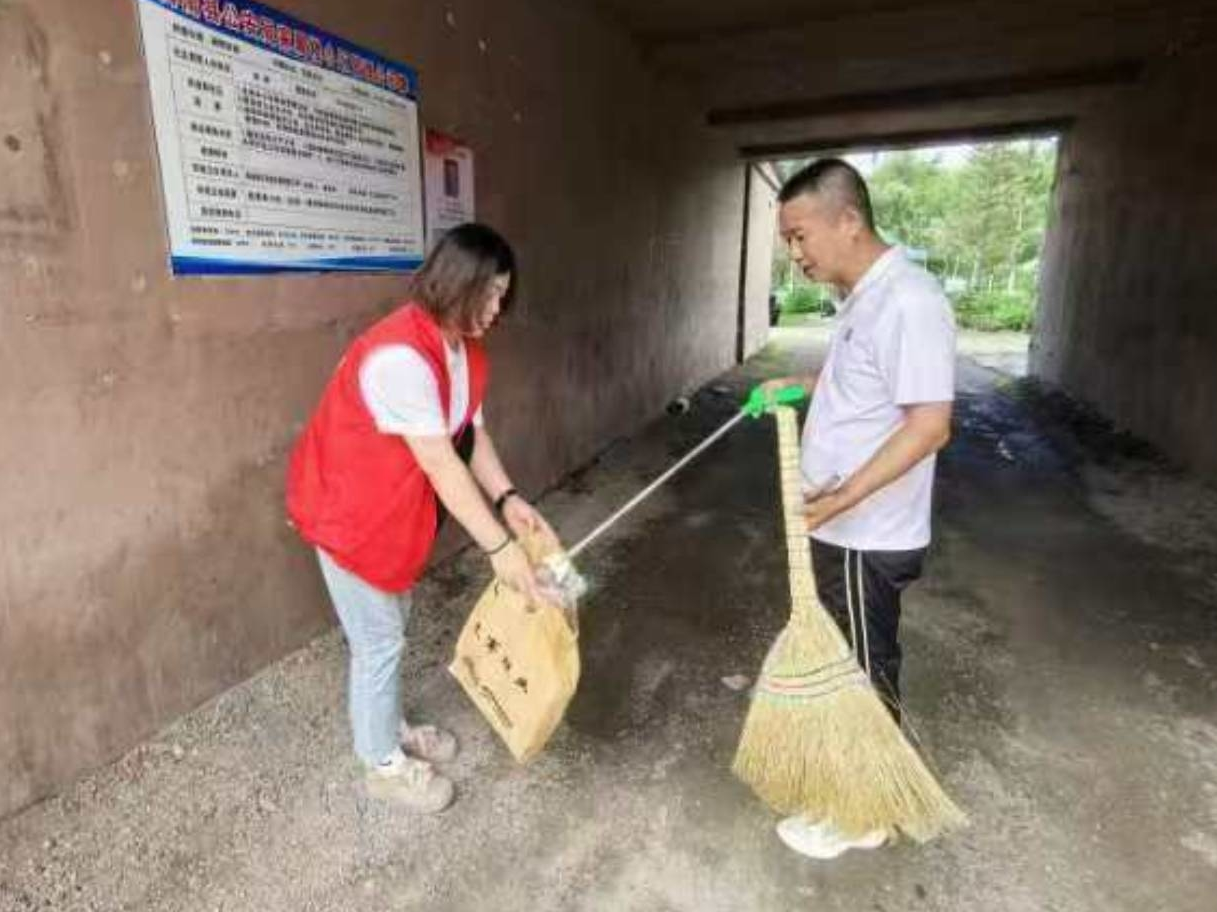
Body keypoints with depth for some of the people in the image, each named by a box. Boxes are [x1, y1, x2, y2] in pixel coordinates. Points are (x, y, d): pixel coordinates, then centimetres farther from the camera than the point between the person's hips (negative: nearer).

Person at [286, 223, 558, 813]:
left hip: (396, 504, 9)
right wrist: (499, 547, -28)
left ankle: (391, 728, 44)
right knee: (378, 641, 6)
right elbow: (440, 464, -32)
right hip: (349, 509, -9)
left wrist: (508, 499, -14)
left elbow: (473, 434, 0)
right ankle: (383, 764, 29)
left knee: (392, 625, 22)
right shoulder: (399, 356, -32)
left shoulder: (464, 349, -2)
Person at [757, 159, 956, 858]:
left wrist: (841, 498, -28)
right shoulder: (865, 296, 8)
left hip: (867, 534, -9)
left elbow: (930, 425, -26)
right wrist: (799, 385, 13)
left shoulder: (908, 300, -22)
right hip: (845, 526, 9)